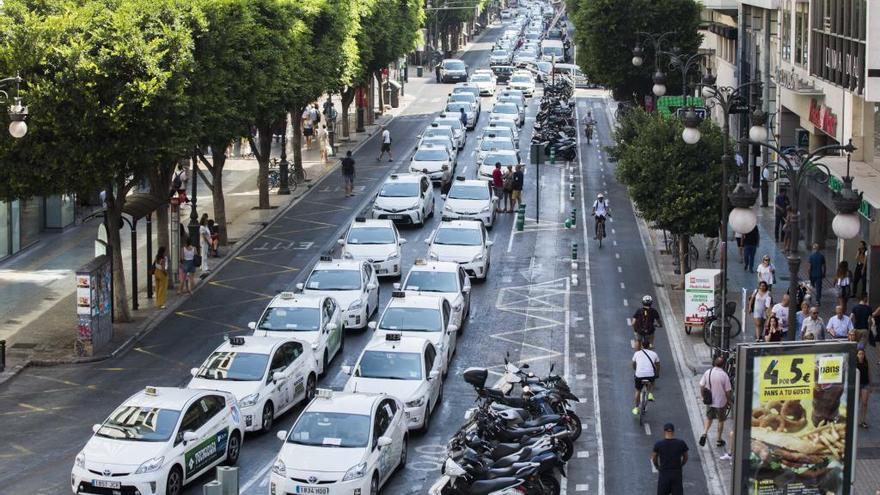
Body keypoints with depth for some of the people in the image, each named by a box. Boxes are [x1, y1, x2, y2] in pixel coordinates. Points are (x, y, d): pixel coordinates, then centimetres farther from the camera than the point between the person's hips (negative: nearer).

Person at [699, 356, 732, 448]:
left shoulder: (708, 372, -9)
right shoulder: (724, 375, -18)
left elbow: (702, 386, -2)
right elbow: (728, 391, -13)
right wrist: (729, 400, 5)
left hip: (709, 401, 3)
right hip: (721, 402, -3)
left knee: (709, 418, 22)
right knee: (721, 421, 15)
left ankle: (704, 433, 0)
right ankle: (719, 440, 24)